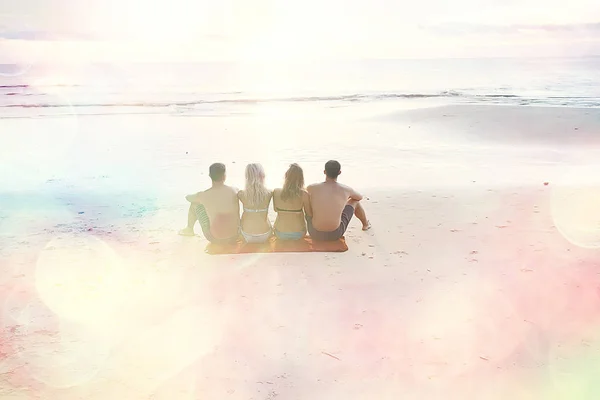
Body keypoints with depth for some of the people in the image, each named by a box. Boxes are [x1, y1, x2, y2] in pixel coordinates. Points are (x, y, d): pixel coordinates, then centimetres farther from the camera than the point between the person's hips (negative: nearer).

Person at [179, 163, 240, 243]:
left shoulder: (203, 196, -16)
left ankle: (189, 229, 46)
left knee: (194, 203, 18)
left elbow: (188, 197, 9)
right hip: (234, 236, 2)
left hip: (215, 239, -2)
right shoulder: (235, 191, -12)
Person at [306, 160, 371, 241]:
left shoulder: (311, 188, -10)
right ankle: (366, 224, 54)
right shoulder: (346, 190, -8)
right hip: (336, 234, 0)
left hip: (315, 234, 1)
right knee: (354, 201, 22)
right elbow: (360, 197, 17)